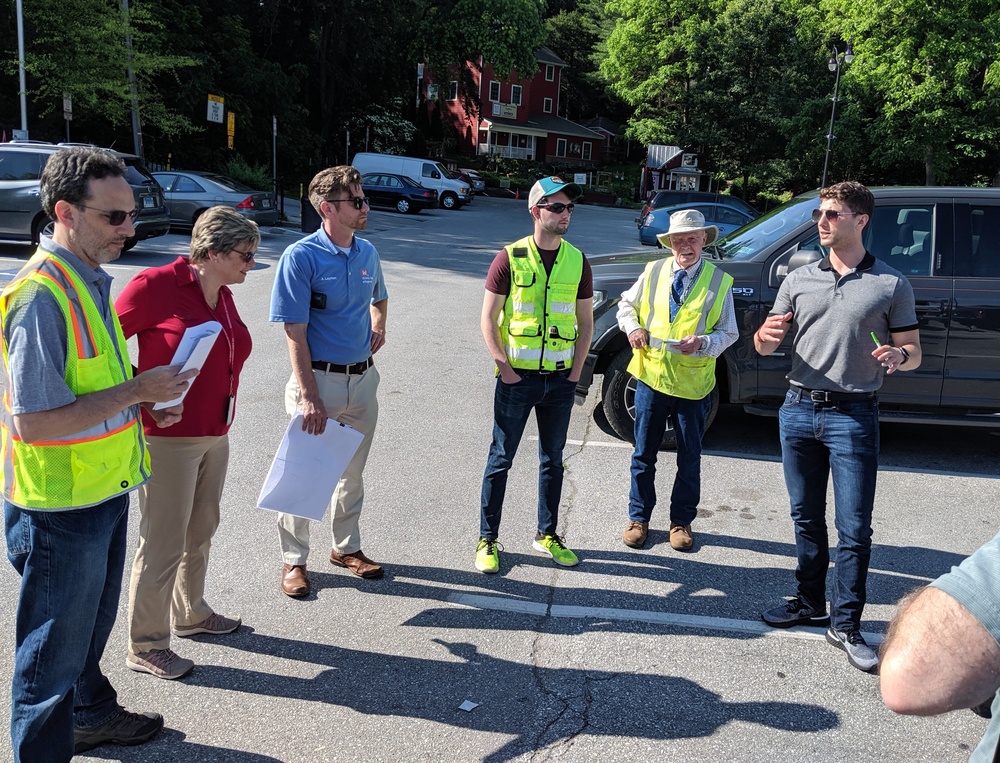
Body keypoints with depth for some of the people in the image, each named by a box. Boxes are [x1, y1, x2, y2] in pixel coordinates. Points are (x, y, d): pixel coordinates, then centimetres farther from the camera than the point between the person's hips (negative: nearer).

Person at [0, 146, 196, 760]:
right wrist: (135, 392, -24)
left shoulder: (90, 280, 7)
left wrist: (145, 405, 3)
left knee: (93, 623, 27)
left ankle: (92, 713, 48)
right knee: (56, 647, 9)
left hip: (105, 492, 9)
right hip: (61, 508, -9)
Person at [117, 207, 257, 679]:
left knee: (201, 532, 21)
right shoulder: (157, 284, -16)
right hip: (168, 438, -8)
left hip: (214, 436, 8)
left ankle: (190, 614, 40)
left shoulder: (223, 297, 8)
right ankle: (145, 646, 16)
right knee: (163, 544, 1)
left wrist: (222, 418, 13)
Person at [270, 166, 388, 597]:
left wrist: (378, 325, 7)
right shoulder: (301, 257, -14)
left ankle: (347, 548, 35)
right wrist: (309, 395, -21)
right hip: (319, 378, -6)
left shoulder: (367, 252, 5)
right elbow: (295, 333, -16)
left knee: (353, 472, 17)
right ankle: (293, 560, 21)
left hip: (362, 379, 6)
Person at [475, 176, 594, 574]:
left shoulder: (578, 262, 4)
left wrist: (575, 372, 3)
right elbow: (488, 318, -4)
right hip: (517, 377, -3)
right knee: (501, 459, 5)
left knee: (553, 460, 14)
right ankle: (487, 540, 16)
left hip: (560, 379, 4)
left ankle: (547, 535, 28)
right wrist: (504, 368, -10)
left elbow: (585, 322, 10)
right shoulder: (510, 258, -6)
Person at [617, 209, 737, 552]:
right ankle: (638, 517, 26)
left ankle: (681, 521, 28)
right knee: (643, 454, 11)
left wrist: (703, 342, -20)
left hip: (693, 384, -1)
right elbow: (627, 303, 15)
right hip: (651, 376, 1)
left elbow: (729, 332, -1)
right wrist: (633, 327, -5)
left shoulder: (719, 281, -3)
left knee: (689, 459, 11)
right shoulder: (653, 271, 2)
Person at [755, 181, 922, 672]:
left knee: (854, 527, -2)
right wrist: (767, 335, -14)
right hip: (798, 410, 3)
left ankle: (845, 623, 8)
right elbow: (766, 346, 11)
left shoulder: (891, 285, 2)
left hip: (853, 415, -3)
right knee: (806, 517, 12)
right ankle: (810, 602, 26)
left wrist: (896, 356, -20)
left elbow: (913, 353, 4)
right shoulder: (799, 280, 10)